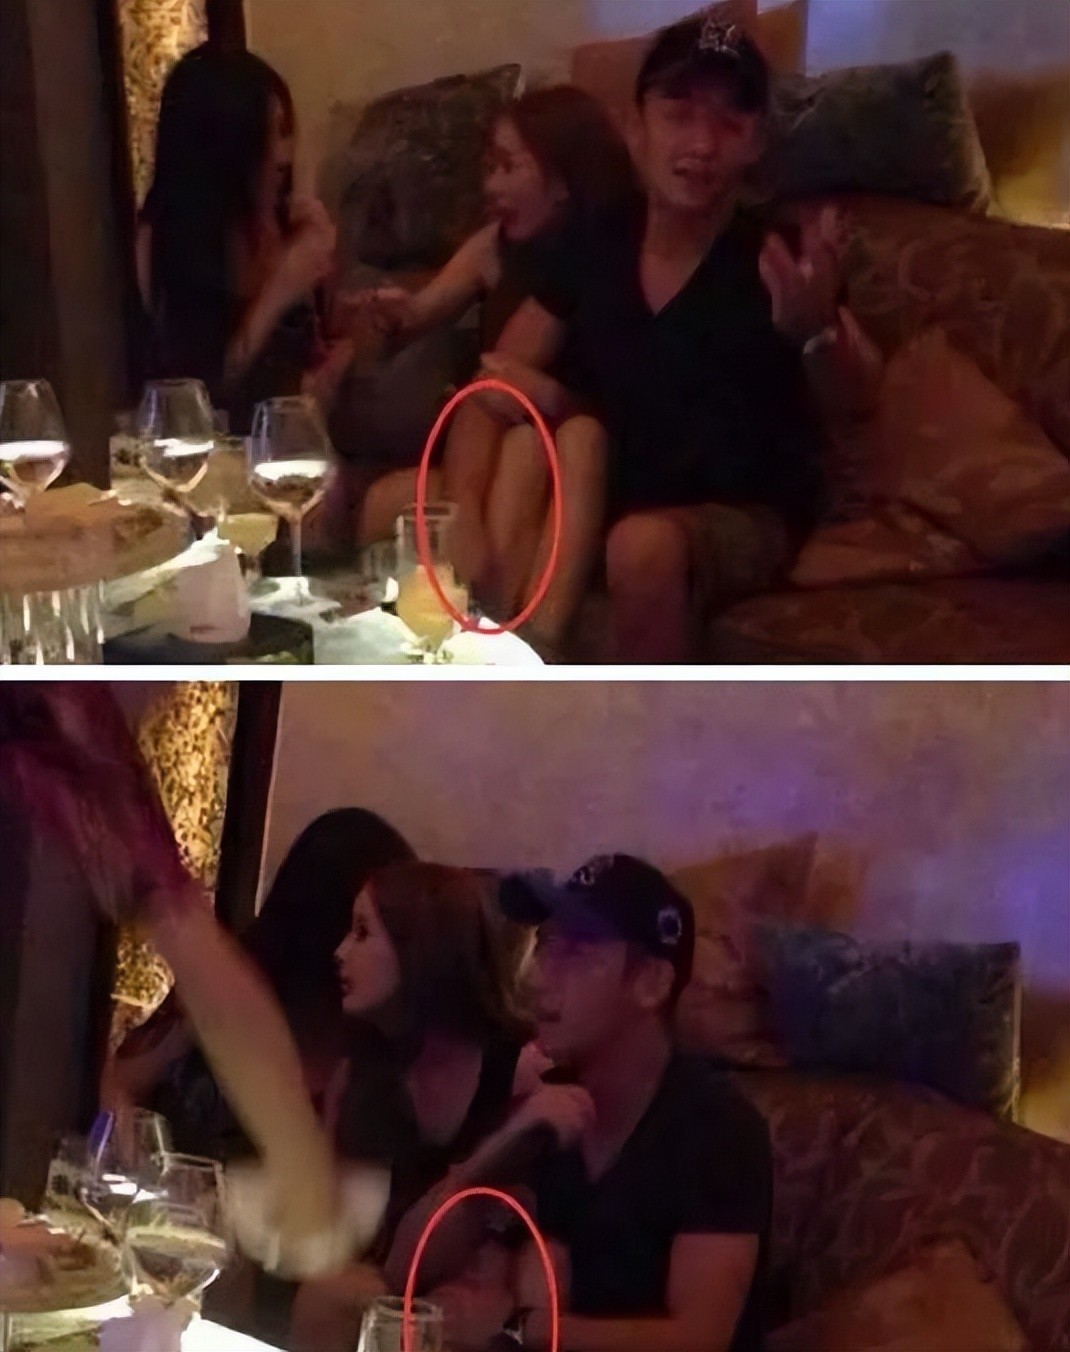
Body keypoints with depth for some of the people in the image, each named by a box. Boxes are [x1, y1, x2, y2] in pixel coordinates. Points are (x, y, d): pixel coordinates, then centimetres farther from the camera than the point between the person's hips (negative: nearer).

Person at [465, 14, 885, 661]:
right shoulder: (596, 248, -1)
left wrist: (816, 332, -52)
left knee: (645, 546, -38)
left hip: (747, 517, -5)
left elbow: (855, 400, -28)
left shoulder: (778, 260, -14)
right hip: (611, 503, 5)